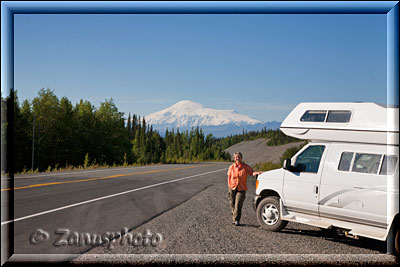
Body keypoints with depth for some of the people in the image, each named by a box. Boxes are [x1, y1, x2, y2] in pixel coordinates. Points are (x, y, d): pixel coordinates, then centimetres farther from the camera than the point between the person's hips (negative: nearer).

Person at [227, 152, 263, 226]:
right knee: (233, 204, 7)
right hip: (232, 188, 2)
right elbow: (229, 177, 11)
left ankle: (236, 220, -9)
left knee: (238, 204, -12)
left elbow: (251, 172, -4)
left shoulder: (245, 166, 0)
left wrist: (257, 173, -24)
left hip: (241, 188, -2)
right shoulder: (231, 167, 5)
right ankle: (234, 219, 24)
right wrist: (229, 185, 1)